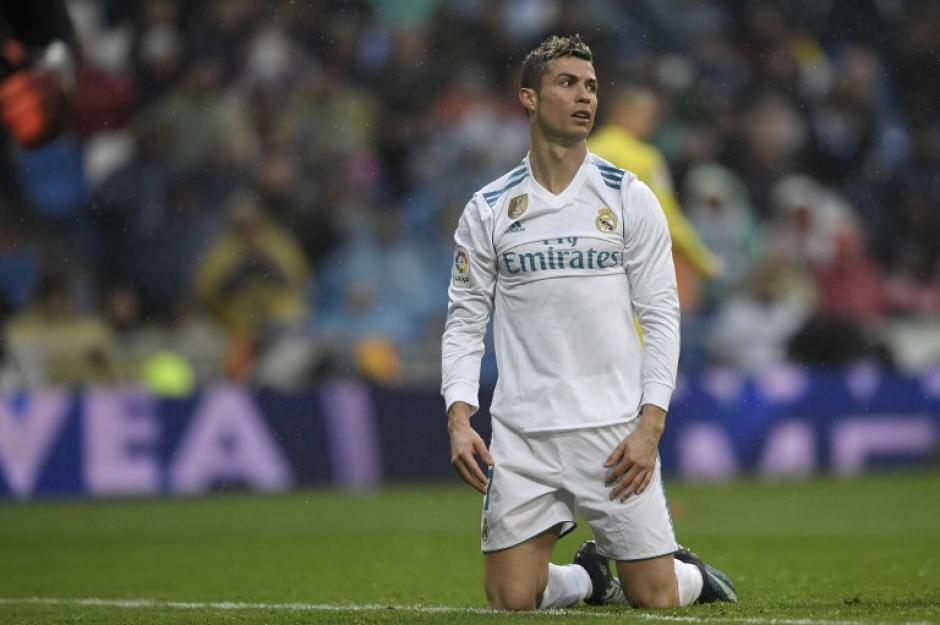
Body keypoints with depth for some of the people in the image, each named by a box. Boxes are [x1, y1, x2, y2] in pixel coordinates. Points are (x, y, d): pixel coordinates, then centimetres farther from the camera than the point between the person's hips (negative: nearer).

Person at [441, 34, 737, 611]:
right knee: (511, 601, -6)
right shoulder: (487, 209, 6)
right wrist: (459, 418, -7)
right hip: (521, 434, 1)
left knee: (654, 598, -4)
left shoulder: (630, 199, 3)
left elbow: (662, 316, 1)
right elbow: (466, 322, 8)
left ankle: (693, 574, 32)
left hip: (614, 433, -1)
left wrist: (650, 424, -10)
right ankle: (589, 577, 26)